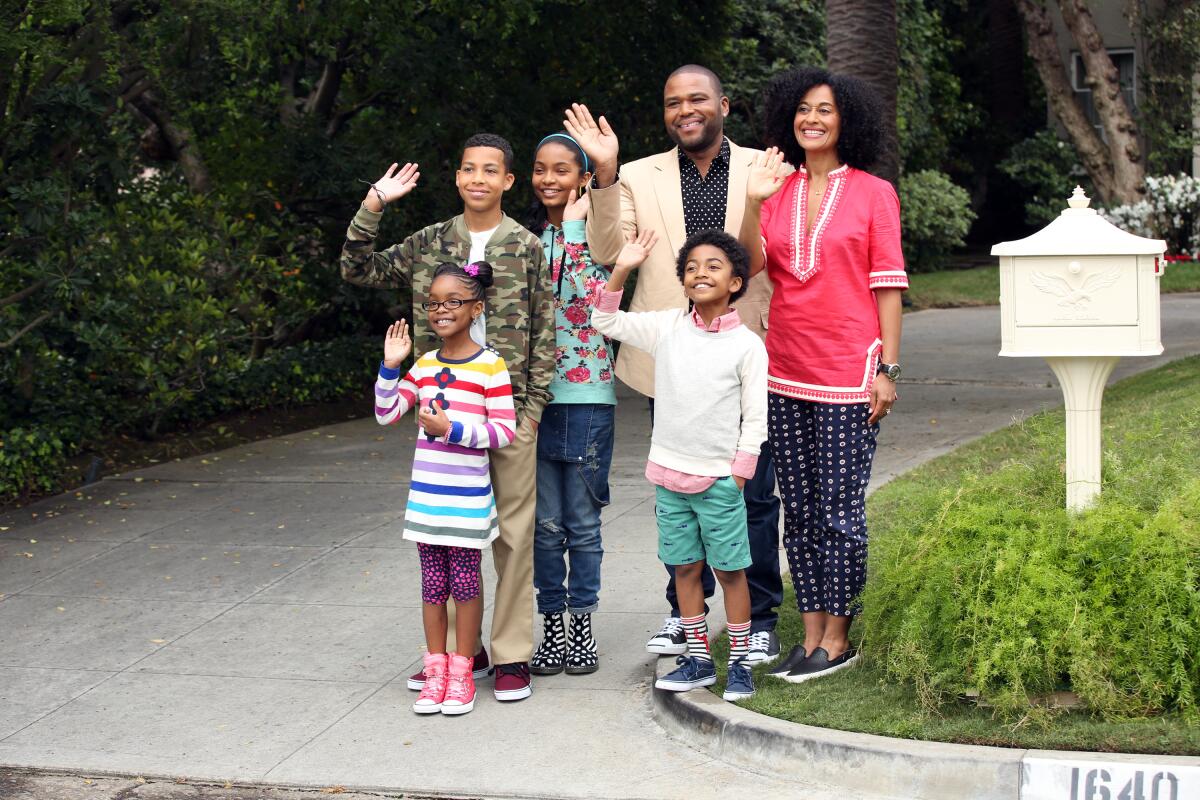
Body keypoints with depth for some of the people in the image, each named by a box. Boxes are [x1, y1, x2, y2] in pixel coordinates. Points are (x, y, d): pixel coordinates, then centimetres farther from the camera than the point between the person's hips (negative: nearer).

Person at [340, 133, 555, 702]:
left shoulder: (526, 248, 2)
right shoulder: (430, 243, 9)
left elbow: (544, 334, 1)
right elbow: (358, 270, 8)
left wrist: (532, 406, -5)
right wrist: (372, 206, -1)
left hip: (510, 407, -3)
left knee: (514, 532, 1)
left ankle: (512, 654, 10)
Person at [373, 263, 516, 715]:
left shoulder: (490, 366, -9)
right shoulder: (423, 365, 7)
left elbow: (504, 432, -10)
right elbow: (386, 415, 8)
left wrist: (453, 429, -20)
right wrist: (390, 366, -3)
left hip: (468, 496, -4)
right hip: (426, 493, 5)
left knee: (465, 581, 5)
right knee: (433, 583, 11)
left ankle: (461, 673, 17)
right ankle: (435, 670, 20)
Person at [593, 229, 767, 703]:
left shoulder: (747, 345, -7)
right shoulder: (668, 328, 3)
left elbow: (755, 420, -4)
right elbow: (605, 322, 9)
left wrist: (736, 477, -8)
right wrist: (621, 270, -2)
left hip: (719, 480, -4)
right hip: (669, 475, 4)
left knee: (730, 570, 4)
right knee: (684, 567, 11)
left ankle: (739, 663, 14)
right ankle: (698, 659, 22)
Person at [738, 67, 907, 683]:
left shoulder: (873, 193, 1)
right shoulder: (779, 190, 11)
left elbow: (888, 284, -2)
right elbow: (752, 263, -1)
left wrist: (887, 368, -8)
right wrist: (753, 202, -14)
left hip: (847, 374, -4)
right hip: (786, 374, 5)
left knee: (839, 512, -3)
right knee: (798, 510, 8)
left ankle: (837, 639, 7)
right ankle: (811, 634, 17)